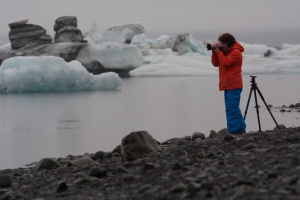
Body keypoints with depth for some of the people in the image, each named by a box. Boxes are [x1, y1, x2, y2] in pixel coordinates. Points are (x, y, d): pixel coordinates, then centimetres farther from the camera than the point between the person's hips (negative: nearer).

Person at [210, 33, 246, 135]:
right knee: (234, 108, 13)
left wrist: (218, 51, -13)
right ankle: (241, 130, 19)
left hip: (233, 85, -10)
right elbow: (215, 63, 14)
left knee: (231, 109, -13)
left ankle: (233, 131, -15)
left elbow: (225, 62, -21)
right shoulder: (225, 51, 19)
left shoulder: (235, 52, -9)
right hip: (228, 85, 10)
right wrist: (214, 52, 2)